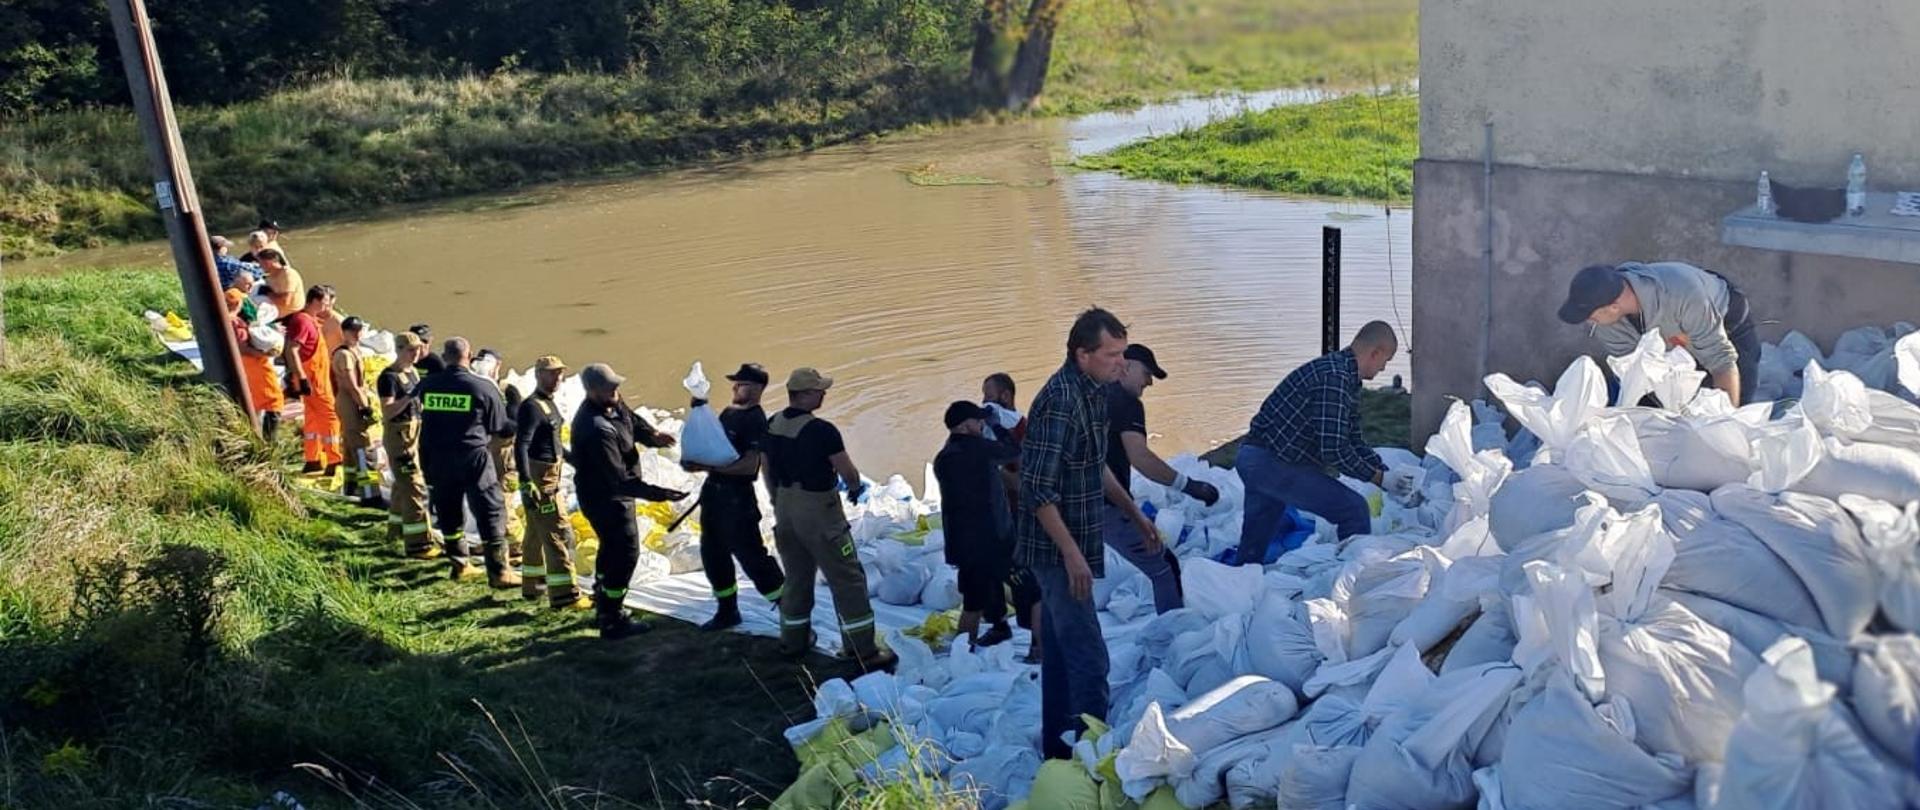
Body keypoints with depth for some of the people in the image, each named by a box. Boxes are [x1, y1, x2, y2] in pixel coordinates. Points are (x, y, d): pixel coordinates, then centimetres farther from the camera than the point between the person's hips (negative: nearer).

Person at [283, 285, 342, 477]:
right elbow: (291, 350, -23)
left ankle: (313, 460, 20)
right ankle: (334, 463, -10)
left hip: (319, 378, 10)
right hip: (313, 379, -10)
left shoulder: (311, 320, 15)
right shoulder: (302, 320, -16)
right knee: (330, 416, -10)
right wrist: (302, 378, -26)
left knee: (313, 417, 14)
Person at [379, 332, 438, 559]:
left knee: (403, 483, 21)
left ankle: (396, 528, 36)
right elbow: (387, 411, -24)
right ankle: (418, 544, -12)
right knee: (414, 487, -12)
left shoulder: (413, 371, 11)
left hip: (415, 431, 9)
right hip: (399, 435, -9)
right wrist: (409, 397, -32)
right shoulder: (389, 376, -14)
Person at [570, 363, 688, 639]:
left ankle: (604, 608, 43)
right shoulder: (596, 430, -35)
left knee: (611, 549, 25)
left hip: (612, 494, 10)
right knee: (625, 553, -4)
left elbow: (633, 421, 10)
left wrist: (652, 435, -14)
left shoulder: (613, 405, -7)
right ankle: (612, 621, 6)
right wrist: (658, 494, -38)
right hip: (606, 499, -10)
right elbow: (619, 479, -35)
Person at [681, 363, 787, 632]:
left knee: (750, 554, -3)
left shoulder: (755, 420, -16)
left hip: (737, 497, -9)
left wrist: (707, 467, -29)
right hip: (713, 490, 9)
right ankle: (727, 611, 29)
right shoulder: (729, 412, 11)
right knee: (713, 554, 16)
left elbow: (749, 465, -25)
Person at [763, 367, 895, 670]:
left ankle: (793, 640, 31)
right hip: (819, 512, -7)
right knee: (847, 580, -1)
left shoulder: (771, 426, 2)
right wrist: (856, 488, 8)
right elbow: (848, 472, -14)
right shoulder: (821, 430, -20)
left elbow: (768, 471, 12)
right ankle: (864, 652, -1)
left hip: (785, 511, 7)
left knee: (796, 577, 21)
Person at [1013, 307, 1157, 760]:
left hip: (1073, 544, 10)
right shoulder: (1061, 401, -22)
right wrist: (1072, 553, -24)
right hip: (1057, 548, -10)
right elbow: (1038, 489, -24)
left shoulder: (1094, 392, 8)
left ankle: (1059, 747, 26)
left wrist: (1135, 515, 26)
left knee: (1061, 650, 17)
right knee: (1088, 657, -8)